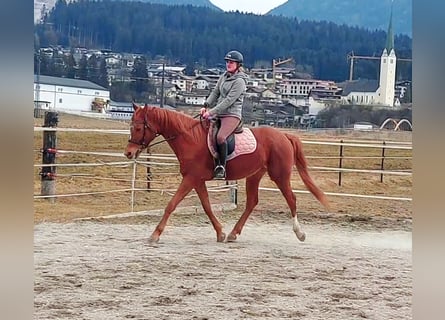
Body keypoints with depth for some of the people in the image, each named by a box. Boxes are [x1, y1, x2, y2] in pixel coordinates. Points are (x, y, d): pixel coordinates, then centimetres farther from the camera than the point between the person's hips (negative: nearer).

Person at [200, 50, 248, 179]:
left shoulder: (239, 81, -11)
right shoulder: (224, 77, 15)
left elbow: (228, 101, -17)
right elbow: (215, 93, 15)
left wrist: (212, 112, -21)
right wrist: (206, 106, -2)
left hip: (232, 115, -9)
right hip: (218, 114, 9)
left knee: (220, 137, -32)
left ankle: (221, 167, -23)